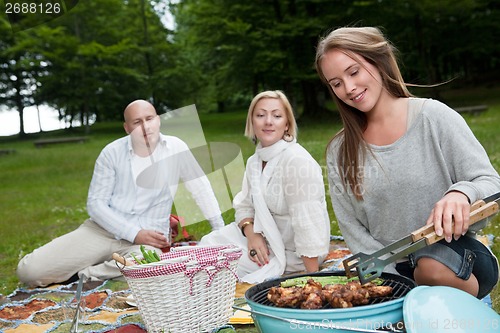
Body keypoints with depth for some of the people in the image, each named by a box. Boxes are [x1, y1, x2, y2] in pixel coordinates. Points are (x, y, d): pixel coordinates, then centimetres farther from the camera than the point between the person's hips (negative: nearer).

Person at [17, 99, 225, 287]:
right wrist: (134, 233, -15)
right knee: (29, 271, -12)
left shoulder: (176, 148, -1)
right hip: (103, 229, 1)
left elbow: (201, 188, 7)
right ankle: (106, 267, 9)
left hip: (148, 238, -1)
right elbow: (95, 203, -3)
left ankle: (85, 274, -11)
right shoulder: (112, 153, -1)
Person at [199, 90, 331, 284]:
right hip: (263, 239, 8)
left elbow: (308, 225, -27)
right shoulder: (254, 161, 4)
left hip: (293, 253, -7)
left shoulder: (297, 161, -24)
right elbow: (244, 206, 7)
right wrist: (251, 234, -14)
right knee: (209, 245, 0)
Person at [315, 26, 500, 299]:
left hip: (454, 249, -2)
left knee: (433, 269, -34)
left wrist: (461, 193, -29)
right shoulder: (339, 153, 3)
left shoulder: (433, 116, -5)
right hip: (392, 268, 2)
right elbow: (355, 231, 2)